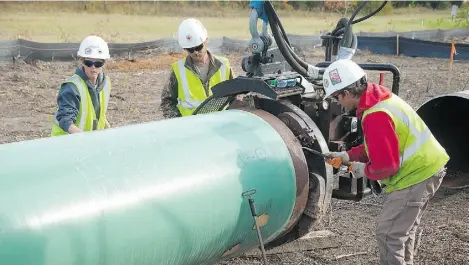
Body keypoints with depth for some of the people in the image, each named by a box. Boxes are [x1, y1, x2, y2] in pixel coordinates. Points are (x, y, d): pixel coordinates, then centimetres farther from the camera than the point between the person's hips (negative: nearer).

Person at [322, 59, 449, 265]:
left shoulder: (375, 116, -26)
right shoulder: (379, 99, 6)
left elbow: (386, 165, -25)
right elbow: (381, 146, 17)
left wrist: (365, 170, -6)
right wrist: (348, 155, 10)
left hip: (416, 175, -10)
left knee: (387, 232, -3)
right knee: (403, 228, 23)